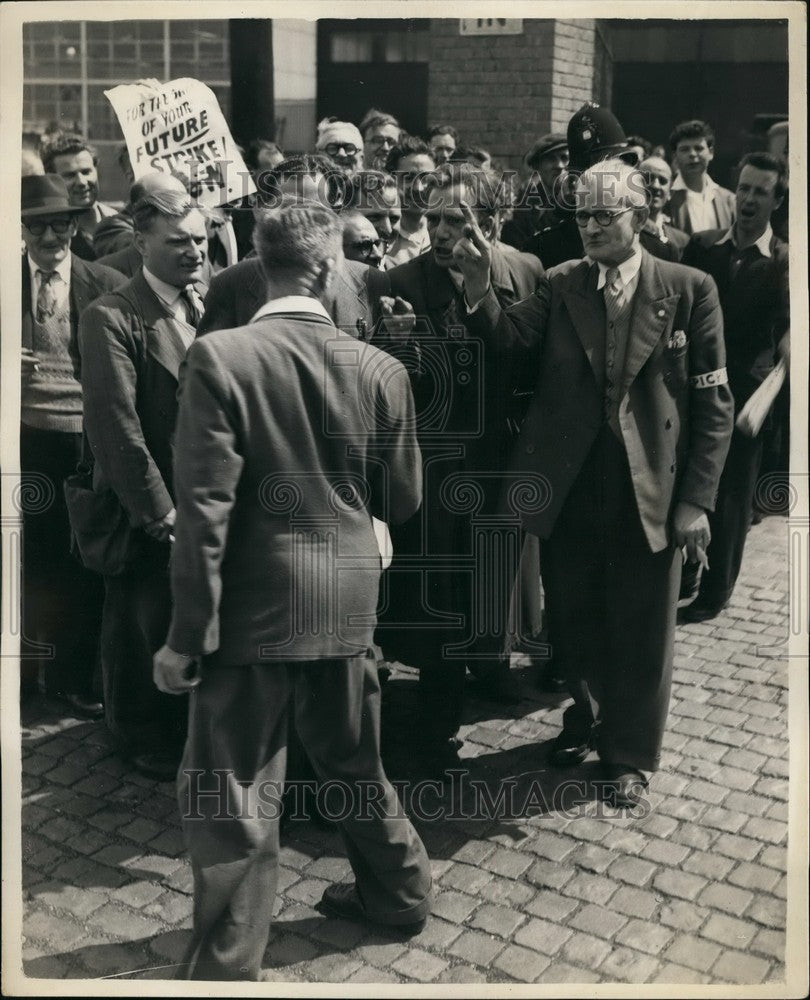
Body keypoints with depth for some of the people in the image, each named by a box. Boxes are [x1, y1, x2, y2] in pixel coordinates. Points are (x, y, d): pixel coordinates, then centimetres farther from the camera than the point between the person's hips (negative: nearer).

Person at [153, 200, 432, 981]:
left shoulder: (219, 357, -15)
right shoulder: (381, 369, -3)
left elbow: (206, 508, -16)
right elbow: (402, 499, 6)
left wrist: (188, 633, -10)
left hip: (256, 601, -5)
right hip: (347, 596, 5)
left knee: (228, 791, 7)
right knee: (352, 760, 25)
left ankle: (226, 966, 17)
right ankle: (396, 891, 43)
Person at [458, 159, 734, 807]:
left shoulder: (689, 290, -4)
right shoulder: (561, 286, 3)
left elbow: (713, 403, -4)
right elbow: (512, 344, -12)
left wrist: (697, 499, -8)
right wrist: (479, 288, -28)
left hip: (650, 491, -2)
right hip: (569, 488, 2)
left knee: (641, 629, 10)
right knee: (574, 619, 17)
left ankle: (630, 753, 31)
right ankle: (588, 718, 43)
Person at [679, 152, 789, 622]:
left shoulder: (783, 261, -4)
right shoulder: (702, 246, 4)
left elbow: (786, 324, -16)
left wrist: (787, 356, -37)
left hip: (745, 390, -2)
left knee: (732, 494, 7)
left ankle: (716, 590, 22)